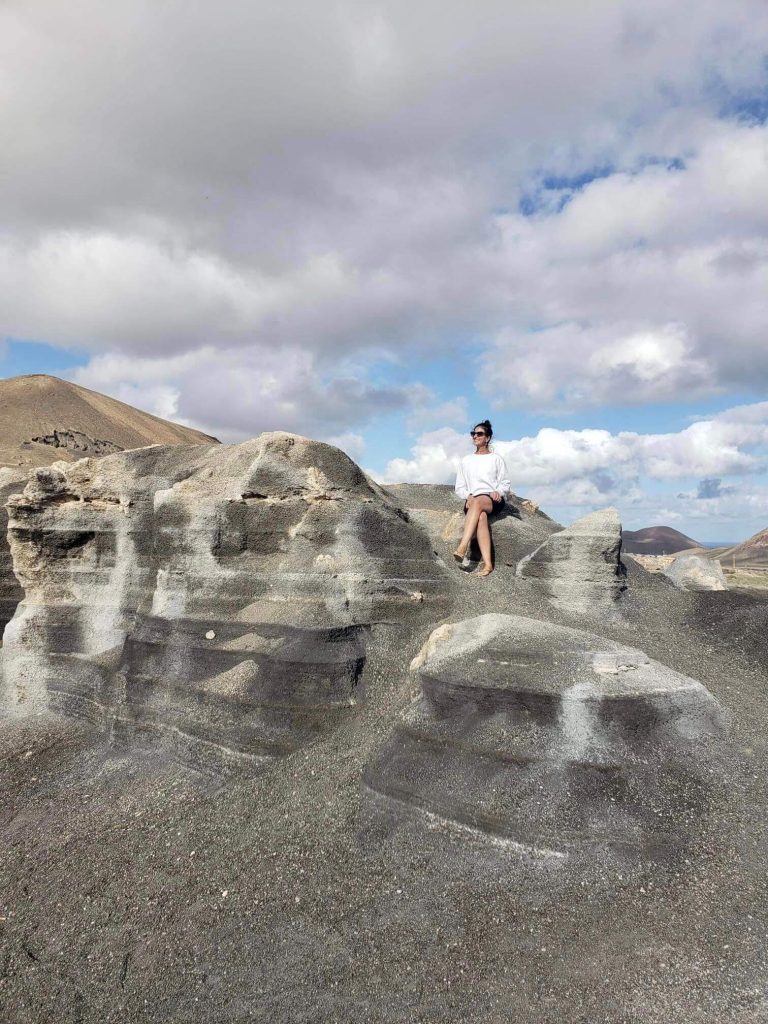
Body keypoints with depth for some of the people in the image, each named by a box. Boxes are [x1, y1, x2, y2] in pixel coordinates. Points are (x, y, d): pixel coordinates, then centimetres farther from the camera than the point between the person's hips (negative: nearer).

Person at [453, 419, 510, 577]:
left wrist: (498, 492, -11)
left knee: (478, 503, -39)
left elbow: (505, 483, 11)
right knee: (481, 516, -36)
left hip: (493, 501, -1)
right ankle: (488, 564, -48)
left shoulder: (496, 459, 16)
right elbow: (459, 487, 17)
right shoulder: (465, 460, 22)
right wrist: (468, 496, -5)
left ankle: (462, 547, -52)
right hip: (472, 502, 2)